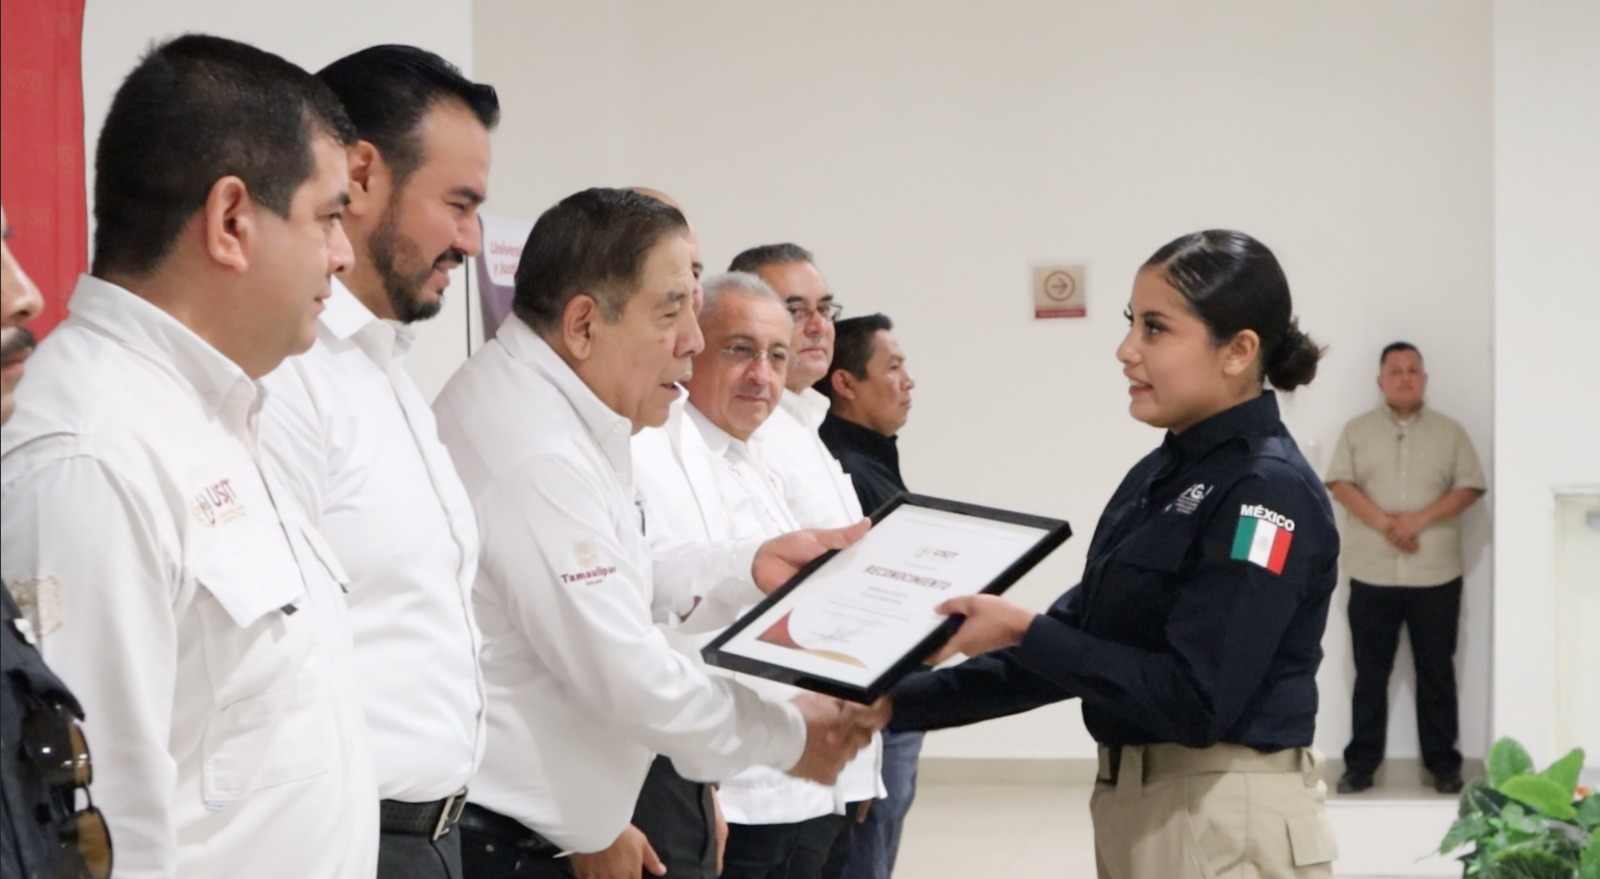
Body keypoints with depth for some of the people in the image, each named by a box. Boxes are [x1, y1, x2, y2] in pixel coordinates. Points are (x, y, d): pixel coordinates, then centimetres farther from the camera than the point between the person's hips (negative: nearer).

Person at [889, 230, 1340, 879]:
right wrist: (902, 703, 6)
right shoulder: (1159, 476, 9)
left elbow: (1194, 699, -23)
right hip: (1135, 802, 8)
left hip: (1226, 821, -8)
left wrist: (1021, 631, -21)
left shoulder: (1269, 490, -16)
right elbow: (1076, 649, 11)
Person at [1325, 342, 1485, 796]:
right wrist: (1384, 523, -17)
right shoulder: (1357, 430, 7)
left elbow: (1470, 488, 0)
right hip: (1372, 574, 0)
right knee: (1370, 672, 4)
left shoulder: (1450, 432, 8)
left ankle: (1443, 763, 11)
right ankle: (1361, 763, 8)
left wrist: (1420, 519, -14)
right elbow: (1340, 484, -3)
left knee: (1436, 672, 4)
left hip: (1436, 575, 0)